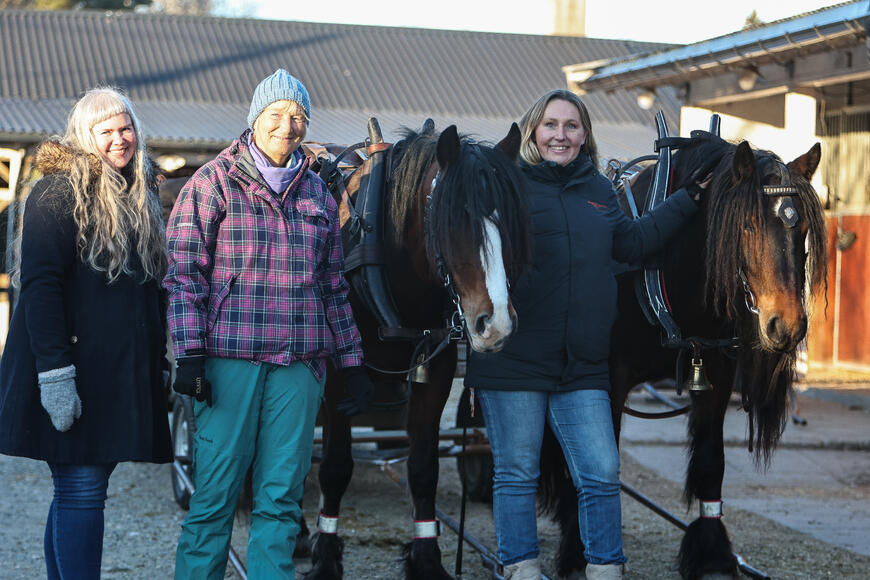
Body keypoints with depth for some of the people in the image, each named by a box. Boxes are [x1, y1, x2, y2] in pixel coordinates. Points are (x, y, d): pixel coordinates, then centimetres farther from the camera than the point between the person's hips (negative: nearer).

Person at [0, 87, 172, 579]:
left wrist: (159, 362, 15)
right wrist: (55, 372, -22)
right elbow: (40, 284, -15)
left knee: (80, 490, 10)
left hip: (124, 372, 7)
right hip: (75, 371, -7)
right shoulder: (60, 191, -8)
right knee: (81, 492, -8)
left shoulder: (140, 194, 16)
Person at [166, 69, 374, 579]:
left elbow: (334, 284, 19)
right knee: (215, 493, -2)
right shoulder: (214, 182, 2)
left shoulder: (318, 193, 15)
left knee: (282, 498, 4)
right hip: (230, 356, -4)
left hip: (300, 362, 4)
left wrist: (353, 362, 15)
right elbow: (185, 274, -3)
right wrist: (190, 355, -12)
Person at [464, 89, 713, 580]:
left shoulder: (598, 190, 12)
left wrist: (692, 196, 21)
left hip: (582, 366, 4)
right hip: (513, 360, -4)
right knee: (517, 475, 6)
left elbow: (633, 242, 22)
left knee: (602, 475, 2)